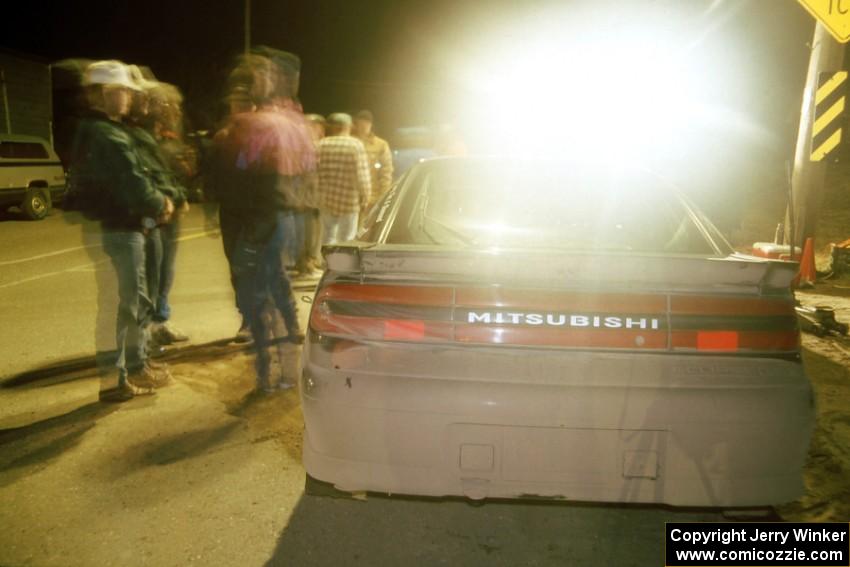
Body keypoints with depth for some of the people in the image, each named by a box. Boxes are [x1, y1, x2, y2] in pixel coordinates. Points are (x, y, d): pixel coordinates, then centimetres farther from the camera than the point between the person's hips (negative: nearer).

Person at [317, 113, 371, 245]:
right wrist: (365, 198, -1)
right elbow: (362, 175, -11)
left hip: (325, 200, 3)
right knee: (346, 240, 8)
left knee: (327, 238, 16)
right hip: (349, 201, -3)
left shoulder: (321, 145, 1)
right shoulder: (356, 145, -7)